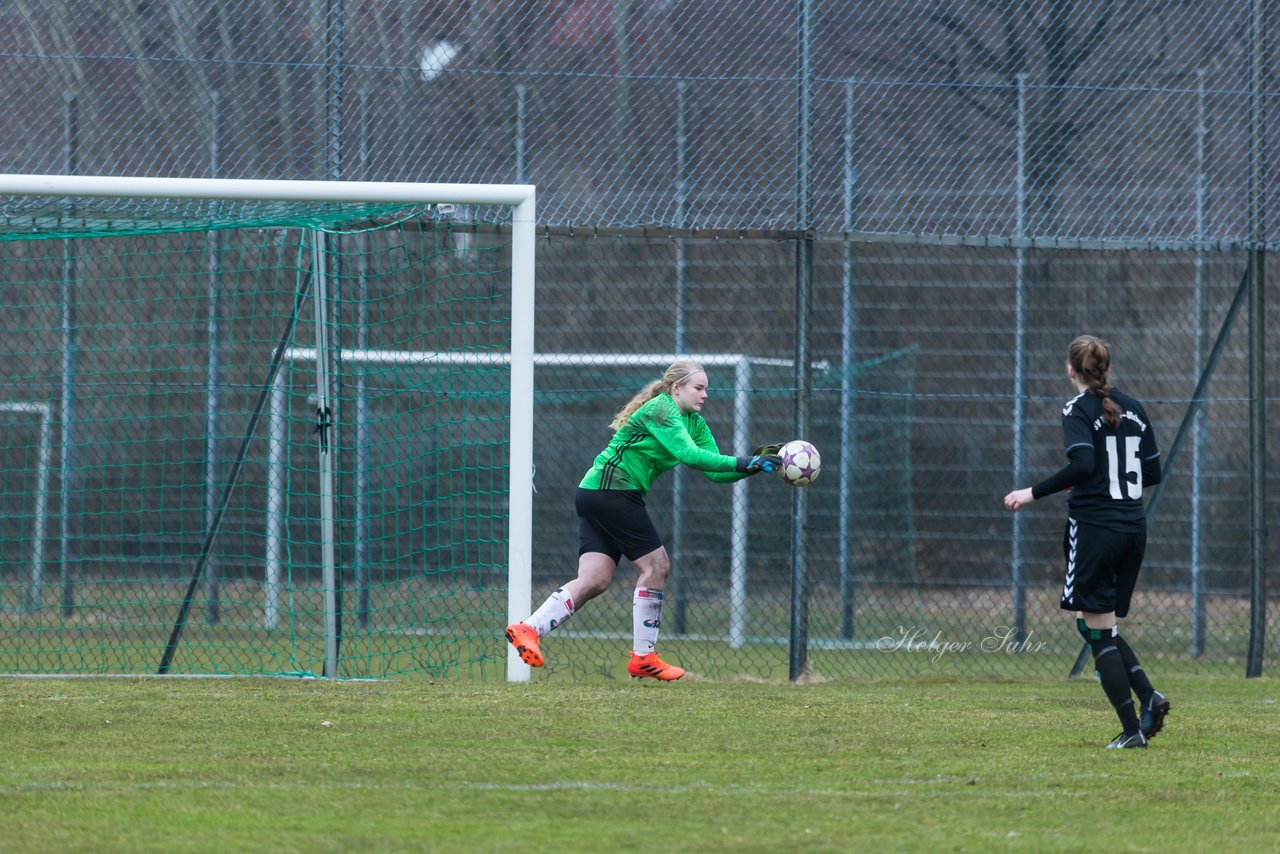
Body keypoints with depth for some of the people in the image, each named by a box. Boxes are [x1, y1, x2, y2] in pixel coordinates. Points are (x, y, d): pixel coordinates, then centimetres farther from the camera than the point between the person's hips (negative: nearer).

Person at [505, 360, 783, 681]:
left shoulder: (694, 423, 16)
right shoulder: (660, 411, -13)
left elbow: (714, 471, 10)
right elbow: (689, 455, -27)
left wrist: (755, 465, -4)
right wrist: (743, 463, -27)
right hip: (611, 489, -10)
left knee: (595, 580, -1)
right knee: (656, 564, -6)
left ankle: (528, 629, -8)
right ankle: (643, 657, -1)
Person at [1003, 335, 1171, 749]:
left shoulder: (1078, 410, -8)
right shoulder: (1133, 409, 11)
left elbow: (1082, 464, -23)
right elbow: (1152, 473, 14)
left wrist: (1034, 493, -15)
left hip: (1095, 527, -7)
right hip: (1133, 526, 7)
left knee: (1098, 631, -1)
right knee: (1099, 625, 17)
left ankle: (1132, 729, -6)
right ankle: (1148, 695, -3)